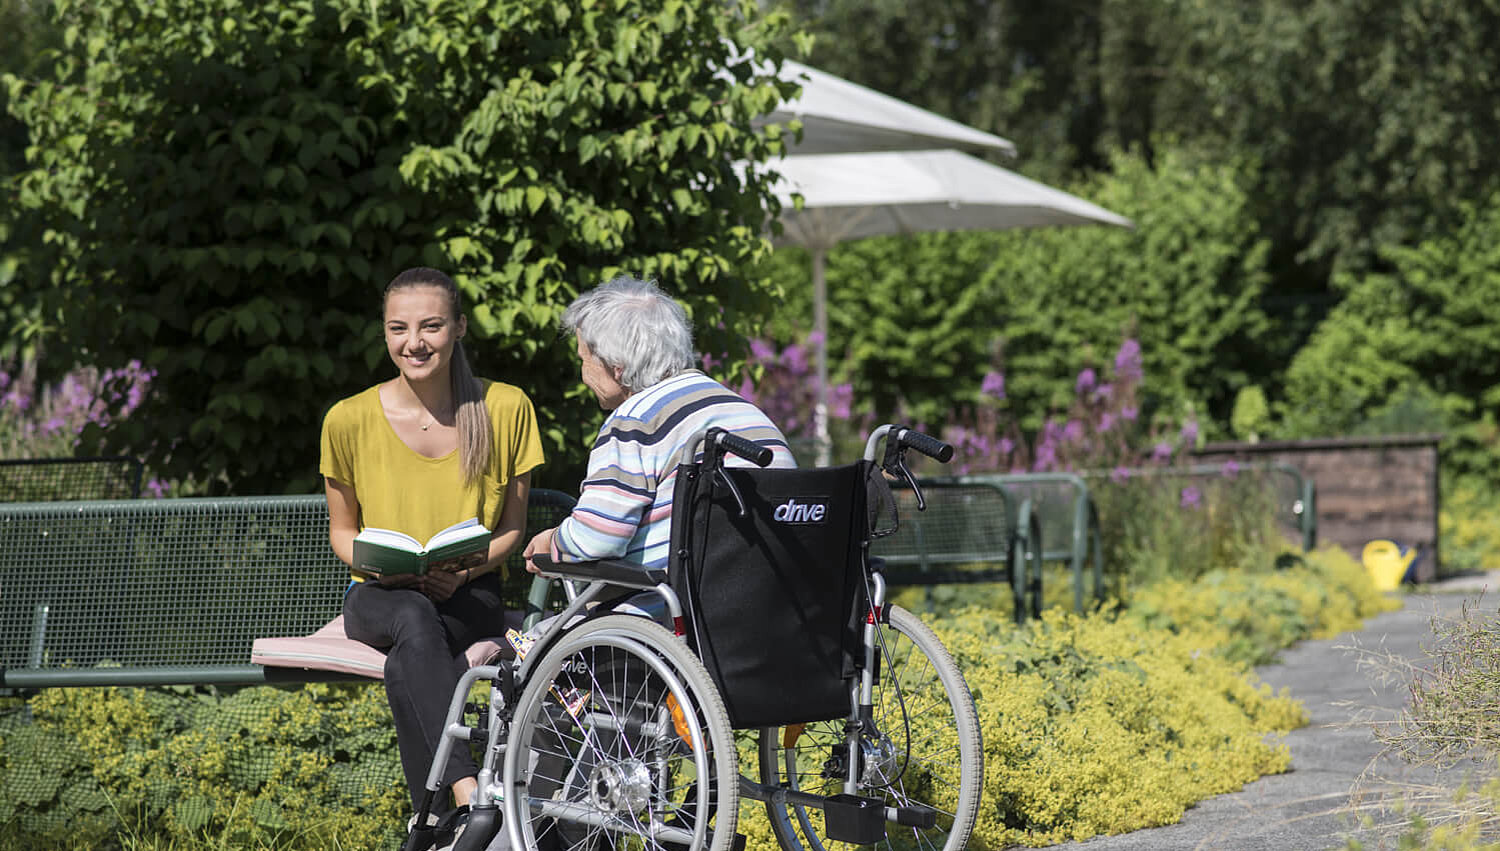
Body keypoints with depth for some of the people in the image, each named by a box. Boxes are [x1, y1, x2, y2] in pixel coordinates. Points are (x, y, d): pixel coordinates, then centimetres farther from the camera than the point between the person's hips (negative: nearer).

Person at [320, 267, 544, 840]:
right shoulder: (349, 420, -1)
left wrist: (461, 570, -14)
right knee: (415, 620, -40)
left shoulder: (506, 409, -1)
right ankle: (468, 793, -56)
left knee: (405, 667, -38)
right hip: (380, 598, 0)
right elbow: (342, 531, 12)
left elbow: (512, 527, 7)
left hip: (470, 598, 0)